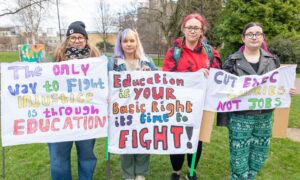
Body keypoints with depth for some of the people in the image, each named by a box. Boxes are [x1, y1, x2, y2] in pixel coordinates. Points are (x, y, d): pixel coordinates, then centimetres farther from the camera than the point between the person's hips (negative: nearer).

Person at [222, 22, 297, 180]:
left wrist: (289, 91, -3)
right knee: (239, 160, 3)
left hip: (264, 117, 4)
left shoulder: (272, 60, 7)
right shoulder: (232, 61, -3)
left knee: (258, 159, 15)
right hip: (240, 117, -4)